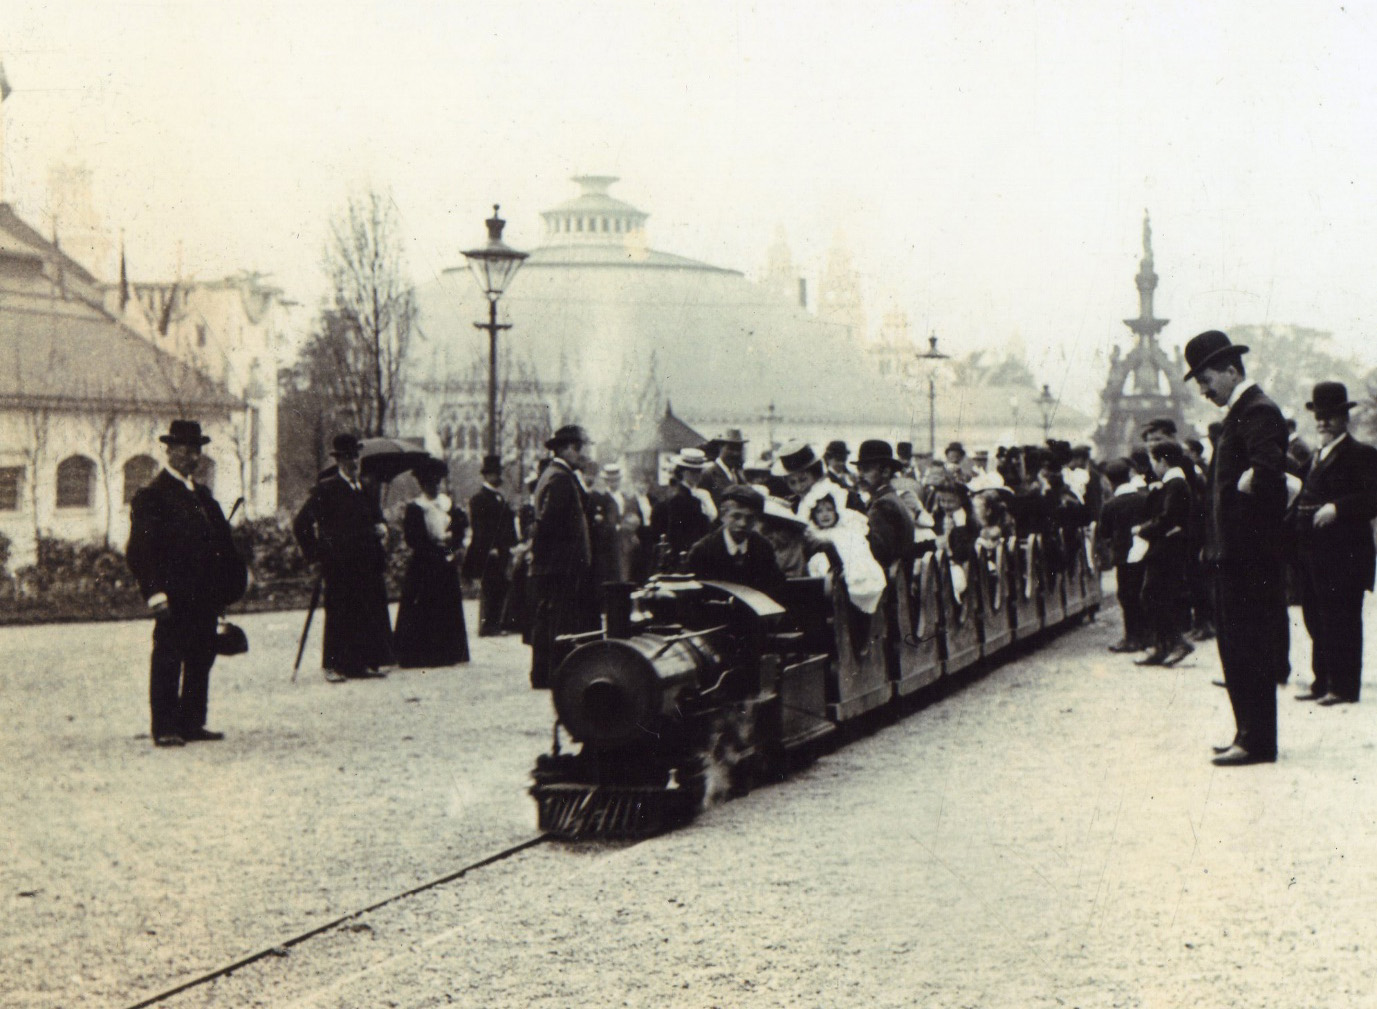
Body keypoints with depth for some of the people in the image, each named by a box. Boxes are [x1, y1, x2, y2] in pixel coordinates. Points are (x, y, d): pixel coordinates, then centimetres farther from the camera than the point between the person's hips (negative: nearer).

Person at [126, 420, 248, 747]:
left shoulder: (203, 496, 19)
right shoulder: (151, 496, -6)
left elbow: (223, 543, 20)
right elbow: (140, 550, -12)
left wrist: (228, 585, 11)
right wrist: (155, 593, -20)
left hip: (204, 597, 8)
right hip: (174, 595, -8)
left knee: (201, 660, 10)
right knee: (167, 661, -5)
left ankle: (192, 723, 17)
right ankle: (164, 729, -1)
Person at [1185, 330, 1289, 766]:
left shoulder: (1258, 412, -15)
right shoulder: (1239, 412, 17)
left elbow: (1269, 469, -31)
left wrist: (1248, 485, -13)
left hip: (1249, 552, -10)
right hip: (1234, 551, 11)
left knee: (1250, 648, -6)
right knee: (1236, 648, 15)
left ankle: (1257, 741, -1)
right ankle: (1249, 734, 22)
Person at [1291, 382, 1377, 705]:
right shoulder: (1314, 458, 20)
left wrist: (1337, 508, -27)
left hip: (1343, 554, -8)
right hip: (1313, 555, 8)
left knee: (1341, 621, -5)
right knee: (1317, 621, 12)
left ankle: (1344, 687, 0)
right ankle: (1323, 682, 19)